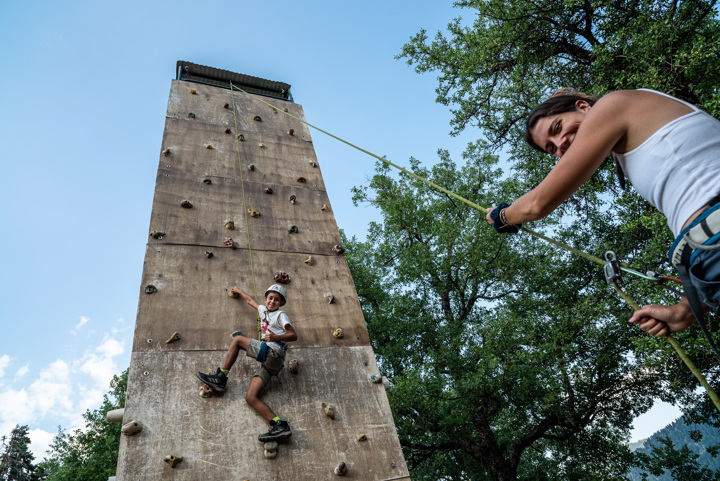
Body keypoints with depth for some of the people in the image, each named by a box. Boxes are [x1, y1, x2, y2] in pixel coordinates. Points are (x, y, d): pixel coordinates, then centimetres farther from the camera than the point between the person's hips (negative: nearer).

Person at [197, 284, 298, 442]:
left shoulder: (280, 315, 6)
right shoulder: (263, 310, 27)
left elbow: (294, 335, -6)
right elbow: (250, 300, 46)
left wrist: (276, 337, -21)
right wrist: (239, 291, 60)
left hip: (273, 353, -8)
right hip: (268, 362, 8)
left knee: (237, 339, -3)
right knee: (250, 397, -10)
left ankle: (220, 377, -2)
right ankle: (279, 426, -22)